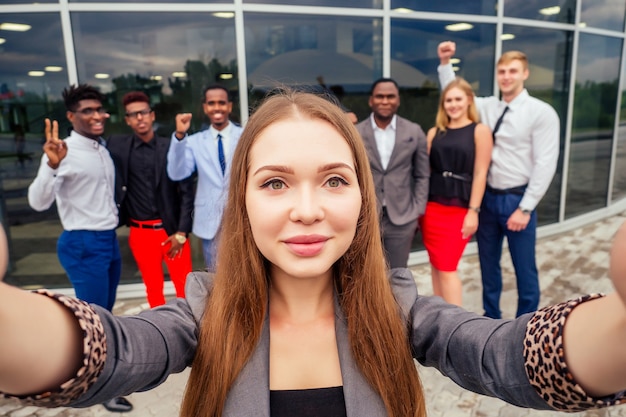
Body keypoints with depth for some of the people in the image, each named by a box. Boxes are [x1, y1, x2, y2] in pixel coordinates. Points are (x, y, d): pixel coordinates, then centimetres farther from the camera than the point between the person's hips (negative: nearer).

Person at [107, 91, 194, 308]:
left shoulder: (171, 147, -4)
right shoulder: (116, 146, 1)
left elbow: (186, 191, -3)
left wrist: (181, 232, -6)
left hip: (172, 229, -1)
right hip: (139, 232, 2)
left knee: (185, 285, 8)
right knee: (153, 288, 15)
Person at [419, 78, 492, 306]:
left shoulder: (480, 130, -1)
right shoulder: (435, 132, 8)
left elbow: (480, 173, -6)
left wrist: (473, 211, -10)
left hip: (460, 209, -4)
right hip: (432, 206, 4)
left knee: (447, 268, -5)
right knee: (436, 267, 10)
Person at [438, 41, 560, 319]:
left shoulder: (541, 112, -9)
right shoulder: (487, 107, 5)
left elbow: (545, 165, -12)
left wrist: (525, 208, -14)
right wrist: (445, 62, 1)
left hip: (517, 199, -4)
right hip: (488, 197, 5)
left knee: (524, 268, 9)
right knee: (488, 263, 16)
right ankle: (491, 319, 35)